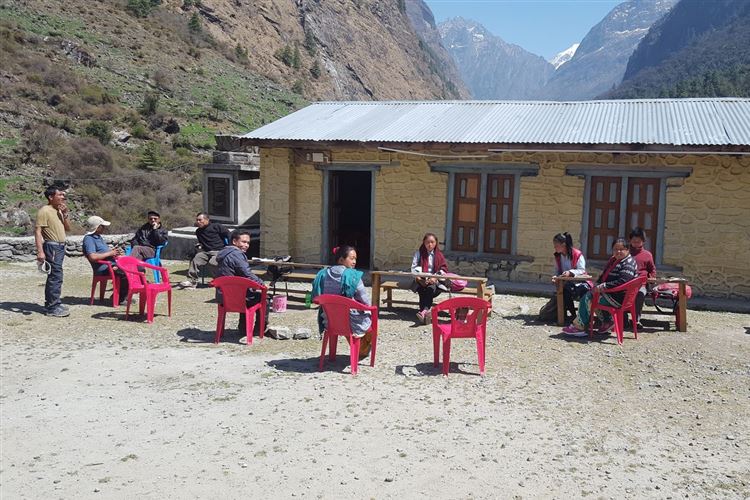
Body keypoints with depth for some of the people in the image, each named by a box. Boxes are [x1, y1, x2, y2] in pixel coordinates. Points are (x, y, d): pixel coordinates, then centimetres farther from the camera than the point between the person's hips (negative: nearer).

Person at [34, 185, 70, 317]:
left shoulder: (59, 211, 15)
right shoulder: (45, 211, -11)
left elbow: (67, 228, 17)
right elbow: (37, 231, -17)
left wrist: (65, 213, 2)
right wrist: (40, 251, -24)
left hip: (60, 247, 9)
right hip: (52, 247, -9)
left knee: (53, 276, 15)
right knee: (56, 276, -10)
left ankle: (51, 304, 23)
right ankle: (53, 308, -7)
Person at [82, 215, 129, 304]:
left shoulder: (98, 237, 22)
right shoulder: (88, 239, -11)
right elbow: (93, 257, -24)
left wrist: (114, 250, 9)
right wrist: (110, 253, -14)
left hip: (112, 264, 11)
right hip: (103, 268, -11)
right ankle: (122, 299, -15)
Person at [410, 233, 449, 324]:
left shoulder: (439, 255, 12)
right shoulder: (419, 253, 13)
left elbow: (443, 269, 4)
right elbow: (414, 267, 4)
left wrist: (435, 278, -13)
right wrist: (418, 278, -14)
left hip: (434, 280, 0)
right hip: (421, 280, 0)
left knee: (430, 288, -34)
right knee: (422, 290, -33)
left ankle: (424, 311, -49)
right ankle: (426, 311, -46)